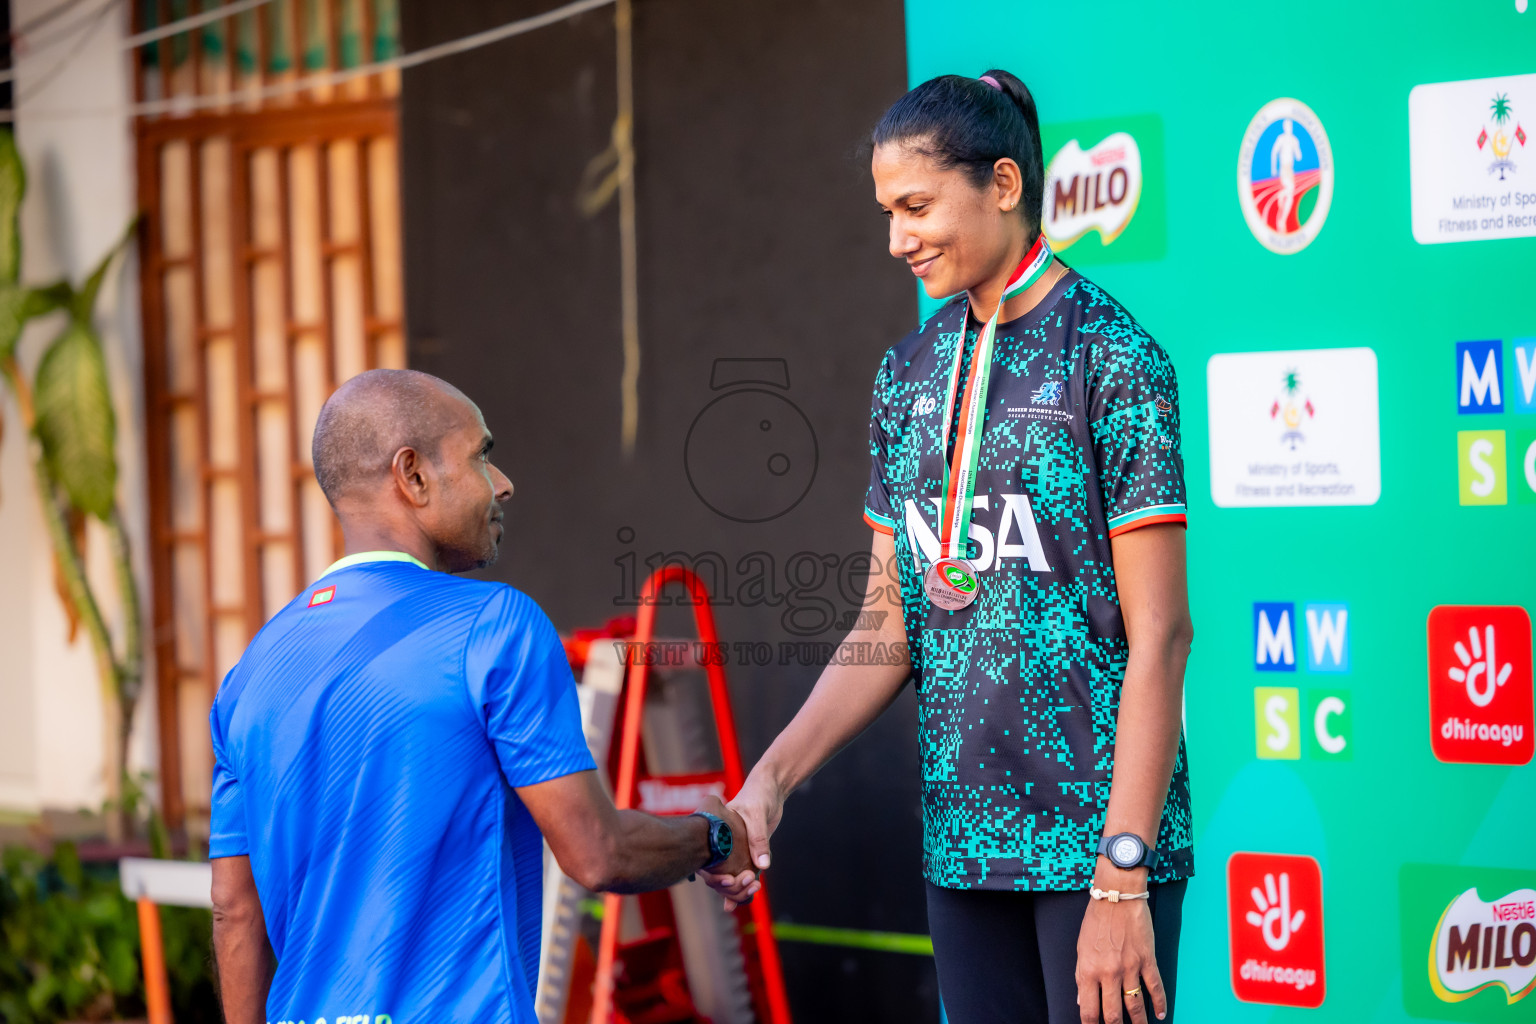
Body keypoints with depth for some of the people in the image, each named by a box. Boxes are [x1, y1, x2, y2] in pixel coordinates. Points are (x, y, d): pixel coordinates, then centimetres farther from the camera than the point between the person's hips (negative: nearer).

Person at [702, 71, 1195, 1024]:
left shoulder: (1112, 357, -8)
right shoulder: (911, 372, 11)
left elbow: (1159, 634, -12)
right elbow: (890, 626, 13)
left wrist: (1122, 878, -17)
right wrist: (770, 781, 0)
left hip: (1095, 833, -6)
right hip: (962, 838, 6)